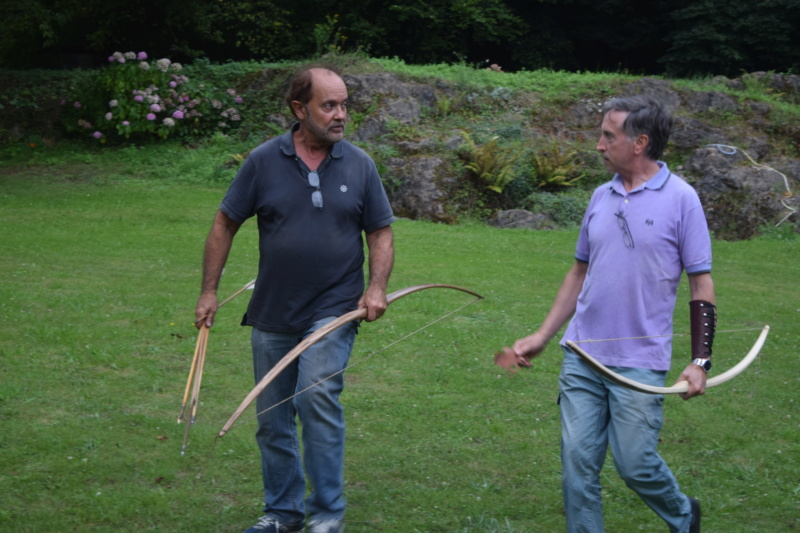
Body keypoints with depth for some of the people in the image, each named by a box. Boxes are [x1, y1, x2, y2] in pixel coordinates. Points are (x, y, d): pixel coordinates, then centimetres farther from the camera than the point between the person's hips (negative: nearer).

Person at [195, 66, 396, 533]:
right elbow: (225, 225, 4)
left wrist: (377, 287, -9)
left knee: (318, 397, -21)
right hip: (273, 314, 2)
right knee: (273, 421, 10)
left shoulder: (359, 165, 0)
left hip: (333, 311, -2)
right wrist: (210, 291, 2)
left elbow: (381, 232, 6)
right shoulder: (264, 161, -2)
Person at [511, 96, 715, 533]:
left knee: (635, 464, 1)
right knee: (578, 464, 3)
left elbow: (701, 285, -6)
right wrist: (541, 337, 13)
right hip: (582, 356, 5)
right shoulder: (602, 197, 8)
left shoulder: (680, 199, -7)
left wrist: (700, 361, -13)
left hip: (640, 361, -5)